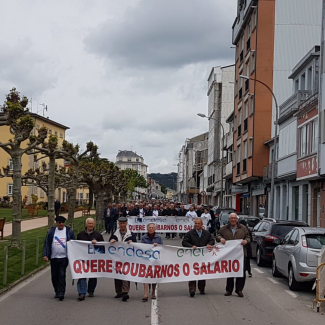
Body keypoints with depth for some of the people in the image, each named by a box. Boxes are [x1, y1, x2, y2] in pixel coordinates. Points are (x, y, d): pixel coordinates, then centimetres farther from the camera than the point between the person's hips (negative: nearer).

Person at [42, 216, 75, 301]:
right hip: (54, 258, 3)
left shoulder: (69, 232, 4)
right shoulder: (51, 232, 7)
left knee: (62, 275, -10)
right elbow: (46, 244, 5)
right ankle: (57, 292, 24)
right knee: (54, 276, 9)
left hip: (64, 257, -2)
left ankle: (61, 293, -8)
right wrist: (45, 255, -4)